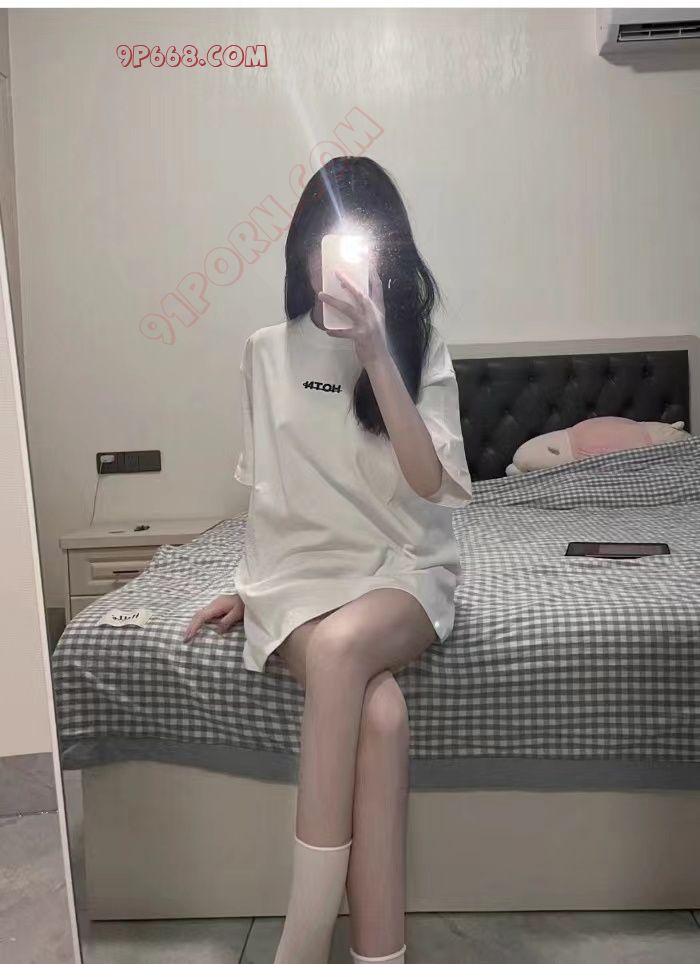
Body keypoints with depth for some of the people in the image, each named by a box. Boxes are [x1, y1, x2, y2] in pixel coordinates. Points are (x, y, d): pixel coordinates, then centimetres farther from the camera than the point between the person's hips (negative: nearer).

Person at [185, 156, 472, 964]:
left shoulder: (418, 345, 2)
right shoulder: (268, 352, 6)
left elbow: (431, 483, -13)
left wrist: (376, 355, -19)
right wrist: (250, 585, 11)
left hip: (405, 569, -1)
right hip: (302, 576, 1)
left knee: (341, 645, -36)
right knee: (377, 710, -31)